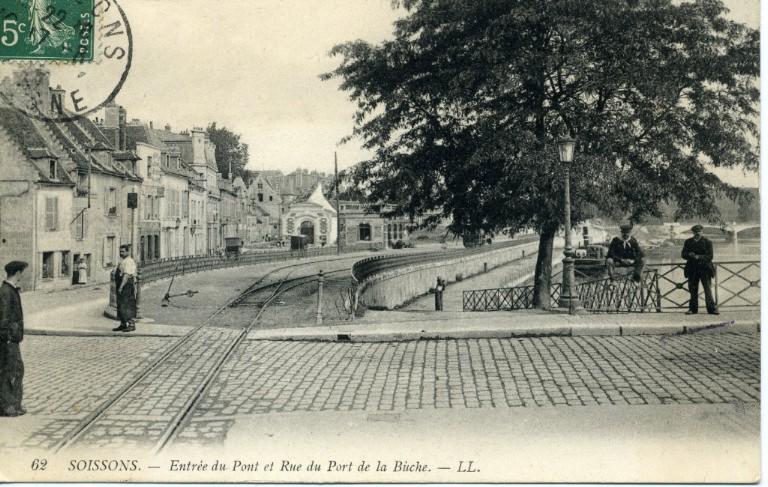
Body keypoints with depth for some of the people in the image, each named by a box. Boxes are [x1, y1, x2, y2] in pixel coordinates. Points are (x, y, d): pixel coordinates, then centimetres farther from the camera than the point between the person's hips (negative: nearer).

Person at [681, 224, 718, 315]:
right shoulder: (688, 242, 9)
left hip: (704, 269, -3)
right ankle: (693, 309, 15)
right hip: (692, 269, 3)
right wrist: (689, 255, -15)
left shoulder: (707, 242, 0)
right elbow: (683, 254, 7)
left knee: (708, 289, -5)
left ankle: (712, 308, 0)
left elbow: (710, 256, -7)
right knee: (693, 290, 7)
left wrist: (699, 257, -21)